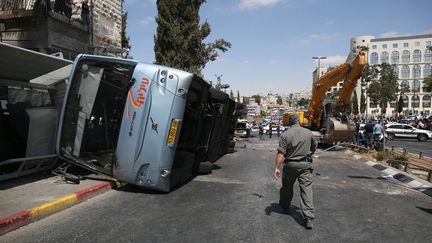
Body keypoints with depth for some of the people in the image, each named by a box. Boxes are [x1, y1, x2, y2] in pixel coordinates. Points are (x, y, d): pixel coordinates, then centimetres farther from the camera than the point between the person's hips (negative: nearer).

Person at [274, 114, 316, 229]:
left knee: (287, 186, 19)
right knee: (306, 189, -2)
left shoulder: (286, 134, -7)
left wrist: (276, 168, -12)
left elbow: (280, 153, -14)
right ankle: (309, 218, -7)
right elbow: (313, 149, 16)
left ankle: (284, 206, 41)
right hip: (305, 164, 1)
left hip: (290, 165, 0)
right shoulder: (309, 133, 2)